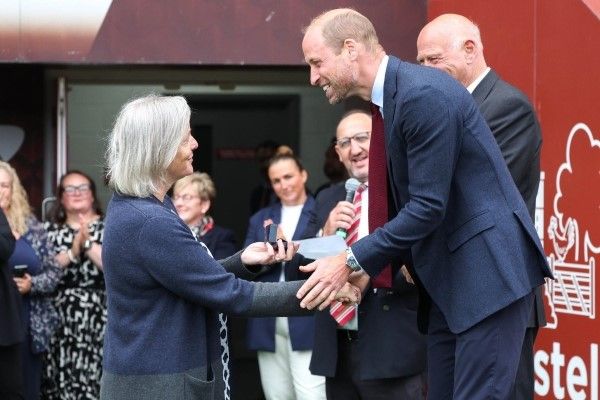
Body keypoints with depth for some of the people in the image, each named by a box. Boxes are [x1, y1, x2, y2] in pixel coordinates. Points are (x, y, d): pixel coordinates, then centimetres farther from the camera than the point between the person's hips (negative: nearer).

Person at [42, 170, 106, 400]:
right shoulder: (50, 230, 12)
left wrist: (88, 243, -14)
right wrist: (73, 251, -11)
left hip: (99, 319, -2)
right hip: (60, 321, 2)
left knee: (96, 378, -9)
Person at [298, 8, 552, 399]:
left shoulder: (424, 94, -19)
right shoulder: (390, 99, 10)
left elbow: (428, 206, -21)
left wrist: (352, 262, -16)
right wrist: (365, 266, 4)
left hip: (488, 267, -10)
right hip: (447, 276, 10)